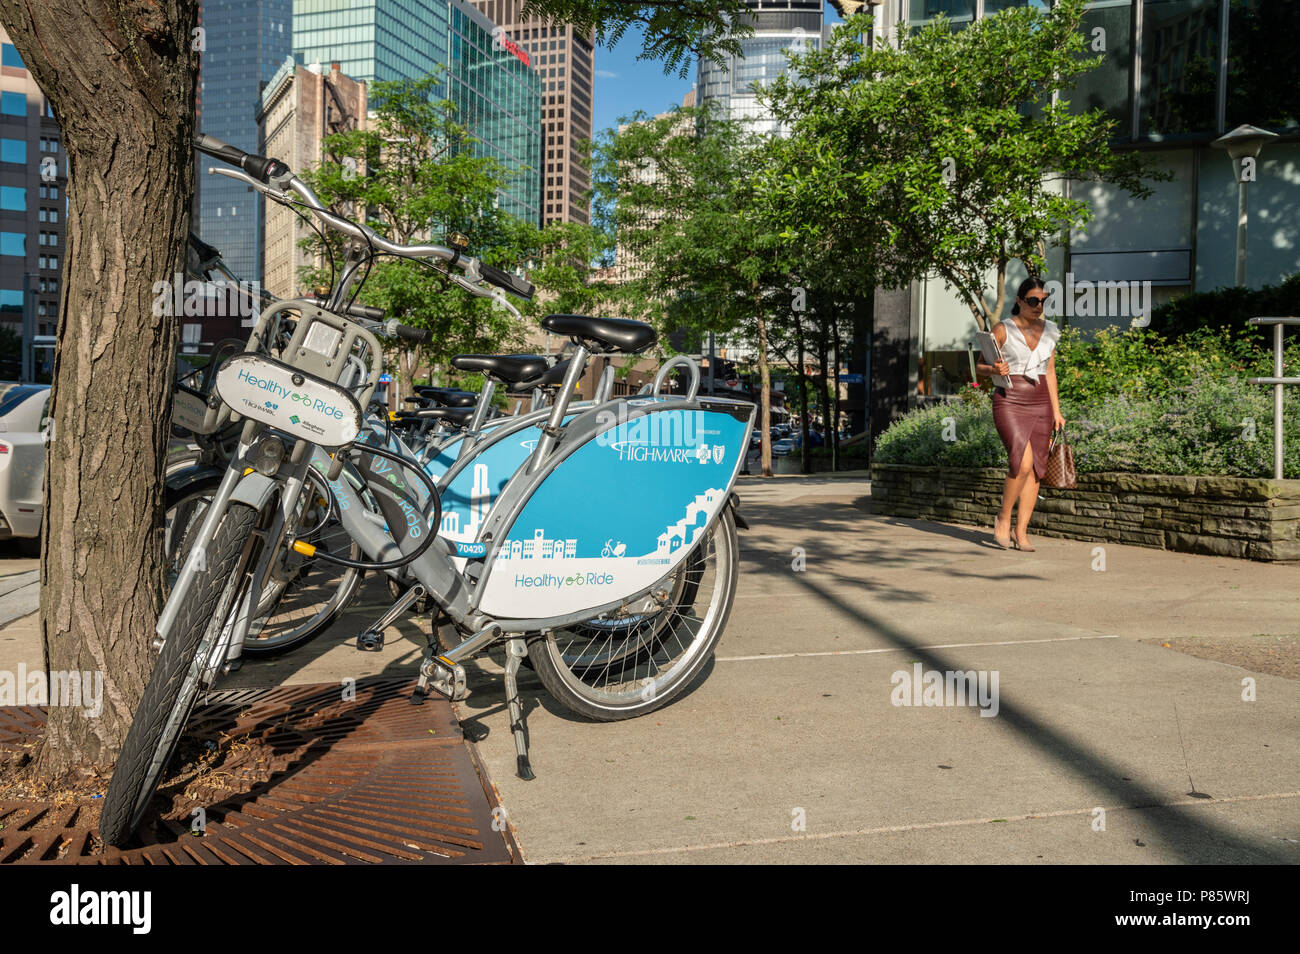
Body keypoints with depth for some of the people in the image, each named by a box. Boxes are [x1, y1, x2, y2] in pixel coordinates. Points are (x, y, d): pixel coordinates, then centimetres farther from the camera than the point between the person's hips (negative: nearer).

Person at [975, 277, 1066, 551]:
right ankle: (1003, 517, 3)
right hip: (1009, 402, -5)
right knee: (1022, 463, -20)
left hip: (1040, 404, 5)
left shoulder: (1049, 331, 12)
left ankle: (1021, 533, 8)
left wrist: (1056, 411, 12)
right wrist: (995, 370, -21)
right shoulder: (1003, 330, -2)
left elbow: (1050, 372, 16)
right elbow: (980, 366, 1)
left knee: (1035, 469, 1)